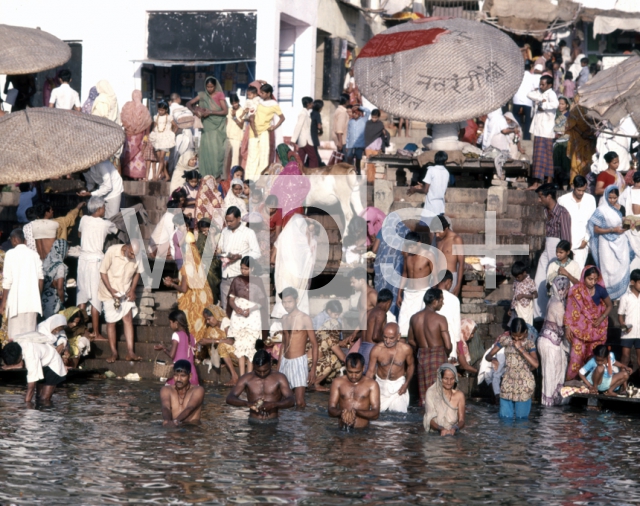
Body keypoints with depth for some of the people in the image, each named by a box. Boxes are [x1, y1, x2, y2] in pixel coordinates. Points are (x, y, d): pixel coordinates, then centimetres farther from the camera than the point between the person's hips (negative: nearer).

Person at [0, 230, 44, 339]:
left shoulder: (10, 254, -3)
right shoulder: (34, 254, 9)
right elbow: (40, 278, 9)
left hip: (16, 301, -4)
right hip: (32, 301, 4)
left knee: (15, 335, -3)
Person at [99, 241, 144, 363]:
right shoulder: (112, 251, -21)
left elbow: (137, 273, 7)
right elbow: (103, 272, -14)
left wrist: (132, 290, -5)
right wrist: (111, 290, -21)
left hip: (125, 292, 2)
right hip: (110, 292, -2)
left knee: (128, 318, -7)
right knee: (111, 322, 1)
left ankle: (130, 353, -8)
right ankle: (114, 353, 12)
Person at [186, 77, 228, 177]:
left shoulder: (219, 95, -1)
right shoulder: (202, 96, 8)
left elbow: (225, 111, -8)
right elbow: (189, 104, 11)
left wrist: (211, 112, -16)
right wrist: (194, 111, -10)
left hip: (218, 127, -3)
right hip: (207, 127, 3)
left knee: (216, 149, -9)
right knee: (206, 149, -5)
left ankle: (217, 174, -5)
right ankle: (207, 175, -2)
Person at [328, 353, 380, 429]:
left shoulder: (372, 385, 3)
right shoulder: (337, 382, 9)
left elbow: (375, 414, -3)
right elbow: (331, 411, 5)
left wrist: (356, 412, -21)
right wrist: (342, 412, -18)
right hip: (342, 430, 1)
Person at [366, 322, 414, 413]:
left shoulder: (406, 349, -16)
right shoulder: (376, 350, -20)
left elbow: (411, 366, 3)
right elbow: (370, 371, -12)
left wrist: (406, 384, -7)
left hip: (399, 384, 0)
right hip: (381, 384, 0)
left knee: (399, 413, -15)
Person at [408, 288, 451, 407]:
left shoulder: (414, 318, 3)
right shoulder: (440, 319, -13)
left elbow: (411, 341, 12)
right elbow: (448, 345, -14)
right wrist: (445, 355, 6)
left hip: (422, 356, 5)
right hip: (438, 356, -5)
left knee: (423, 392, 12)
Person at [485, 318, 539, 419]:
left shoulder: (529, 343, -4)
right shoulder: (505, 339, 1)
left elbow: (535, 364, -18)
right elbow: (488, 356, -1)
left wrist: (521, 349, -19)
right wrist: (492, 359, -25)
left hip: (524, 383, -2)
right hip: (508, 383, 2)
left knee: (521, 417, 4)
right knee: (505, 416, 2)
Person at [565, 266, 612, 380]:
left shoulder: (600, 290, -8)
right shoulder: (575, 291, -11)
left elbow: (610, 306, 5)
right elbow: (570, 311, -4)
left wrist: (601, 319, -8)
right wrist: (568, 328, -8)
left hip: (596, 329, 1)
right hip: (579, 327, -1)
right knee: (577, 354, -8)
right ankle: (570, 379, 1)